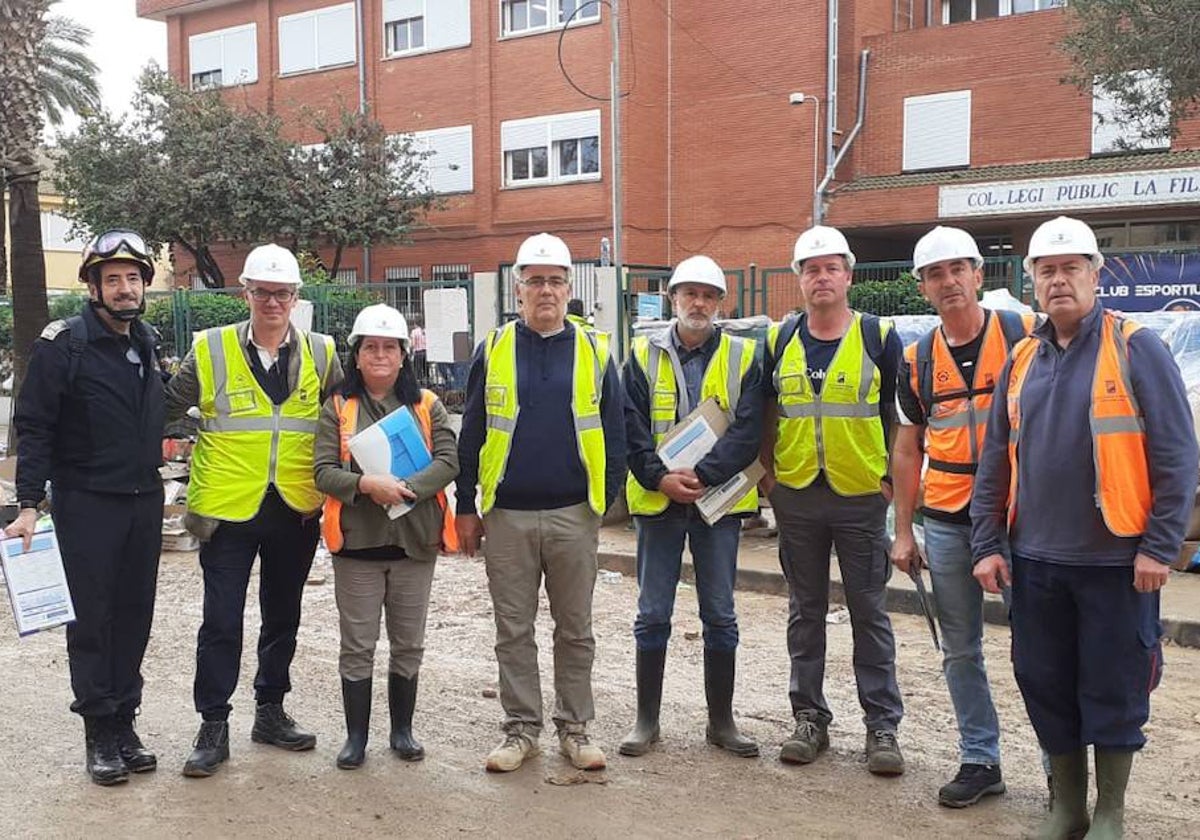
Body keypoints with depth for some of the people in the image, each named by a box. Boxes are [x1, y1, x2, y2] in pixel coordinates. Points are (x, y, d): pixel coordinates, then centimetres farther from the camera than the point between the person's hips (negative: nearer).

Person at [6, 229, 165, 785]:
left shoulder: (147, 344, 11)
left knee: (134, 615, 9)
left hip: (144, 500, 6)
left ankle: (123, 723, 20)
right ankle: (100, 735, 11)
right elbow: (34, 426, -11)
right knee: (93, 619, 0)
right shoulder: (63, 345, -9)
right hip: (87, 504, -6)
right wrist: (29, 504, -16)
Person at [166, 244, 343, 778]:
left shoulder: (320, 354, 3)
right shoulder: (211, 350, -2)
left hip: (297, 509, 3)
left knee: (283, 618, 15)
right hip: (227, 509, -2)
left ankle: (271, 712, 30)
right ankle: (213, 728, 14)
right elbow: (165, 409, 3)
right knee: (221, 623, 1)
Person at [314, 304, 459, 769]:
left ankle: (403, 730, 26)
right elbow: (324, 471, -6)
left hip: (414, 541, 1)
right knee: (357, 645, 5)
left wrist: (406, 488, -22)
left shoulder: (427, 405, 4)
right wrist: (367, 484, -24)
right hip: (357, 542, -1)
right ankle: (356, 736, 18)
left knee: (408, 644, 12)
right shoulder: (338, 407, 3)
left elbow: (449, 461, -7)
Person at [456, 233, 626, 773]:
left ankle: (574, 729, 22)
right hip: (507, 516, 0)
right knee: (513, 629, 8)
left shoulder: (594, 351, 3)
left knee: (575, 629, 9)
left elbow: (614, 435, 7)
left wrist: (607, 502, 2)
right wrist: (466, 507, 3)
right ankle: (521, 729, 21)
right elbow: (471, 433, 6)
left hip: (573, 515, 0)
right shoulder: (494, 350, 3)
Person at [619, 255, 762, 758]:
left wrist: (702, 476, -17)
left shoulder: (742, 357, 2)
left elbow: (748, 431, -6)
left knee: (720, 616, 8)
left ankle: (721, 721, 20)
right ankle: (646, 720, 17)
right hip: (658, 501, 0)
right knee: (653, 615, 6)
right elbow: (631, 428, -2)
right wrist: (661, 477, -15)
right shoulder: (644, 356, 4)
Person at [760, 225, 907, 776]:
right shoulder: (780, 341, 6)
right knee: (805, 612, 12)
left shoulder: (879, 337, -2)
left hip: (861, 496, -3)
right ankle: (809, 718, 23)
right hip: (796, 497, 3)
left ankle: (882, 726, 14)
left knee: (869, 612, 4)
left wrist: (894, 477, -2)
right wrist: (768, 470, 6)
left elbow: (900, 415, 2)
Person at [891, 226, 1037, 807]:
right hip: (947, 520, 4)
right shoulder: (916, 360, 8)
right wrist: (903, 532, 9)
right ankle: (980, 761, 25)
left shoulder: (1025, 335, -4)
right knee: (960, 650, 11)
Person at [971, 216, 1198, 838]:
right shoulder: (1022, 362, 9)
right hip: (1037, 560, 5)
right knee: (1045, 686, 12)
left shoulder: (1135, 349, -6)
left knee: (1112, 688, 6)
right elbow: (994, 463, 12)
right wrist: (987, 544, 6)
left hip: (1116, 560, -5)